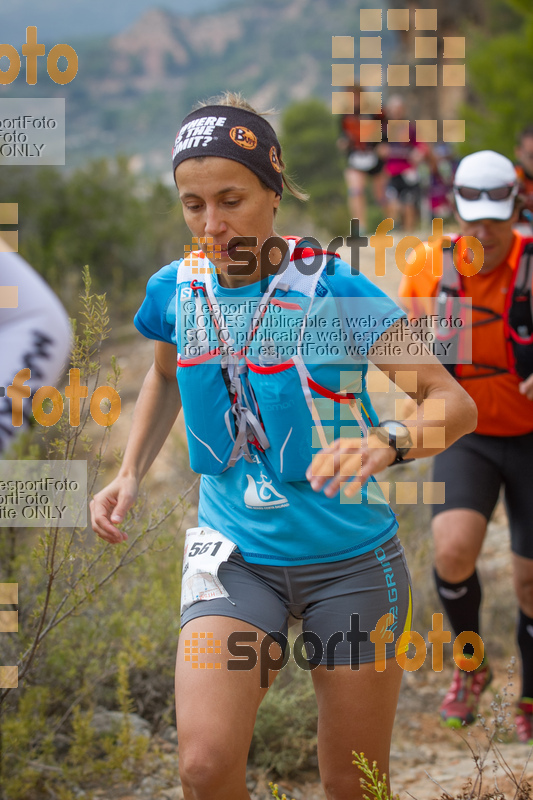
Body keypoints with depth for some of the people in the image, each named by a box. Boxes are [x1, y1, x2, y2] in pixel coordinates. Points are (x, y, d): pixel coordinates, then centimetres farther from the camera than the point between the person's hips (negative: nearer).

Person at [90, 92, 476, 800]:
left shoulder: (333, 289, -15)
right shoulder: (176, 289, -2)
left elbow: (456, 403, -18)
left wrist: (385, 442, -38)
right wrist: (130, 474, 8)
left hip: (351, 561, -2)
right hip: (233, 553, 2)